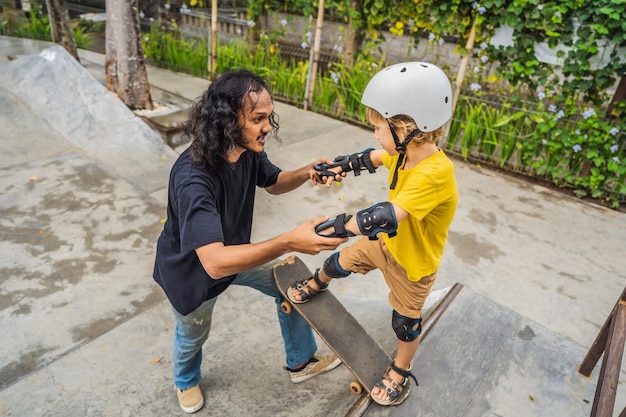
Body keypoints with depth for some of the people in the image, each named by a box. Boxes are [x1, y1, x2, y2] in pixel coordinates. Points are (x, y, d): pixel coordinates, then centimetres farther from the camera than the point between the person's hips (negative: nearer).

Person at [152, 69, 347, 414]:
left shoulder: (248, 150, -18)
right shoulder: (193, 178, -41)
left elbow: (273, 182, 2)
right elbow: (214, 262, -49)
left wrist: (306, 173, -20)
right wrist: (289, 242, -58)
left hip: (233, 252, 6)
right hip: (191, 270, -6)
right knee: (193, 334, 21)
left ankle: (301, 362, 34)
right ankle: (186, 381, 59)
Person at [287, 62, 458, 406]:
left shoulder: (435, 172, -40)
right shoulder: (406, 151, -14)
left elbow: (386, 215, -49)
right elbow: (372, 158, 8)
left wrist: (338, 226, -44)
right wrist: (343, 165, 8)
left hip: (413, 262, -6)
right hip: (386, 240, 7)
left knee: (405, 320, 16)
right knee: (341, 262, 23)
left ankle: (401, 373, 45)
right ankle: (316, 285, 57)